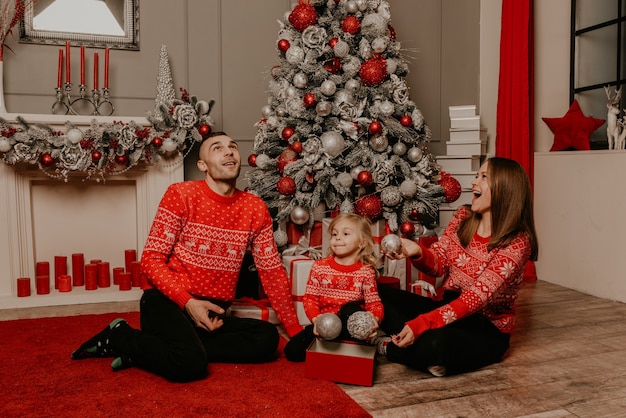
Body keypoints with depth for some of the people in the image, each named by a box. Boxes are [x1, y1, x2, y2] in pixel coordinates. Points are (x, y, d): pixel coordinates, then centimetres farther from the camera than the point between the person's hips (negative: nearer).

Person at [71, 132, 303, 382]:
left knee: (267, 338, -19)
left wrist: (296, 332, 2)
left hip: (214, 313, 6)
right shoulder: (181, 194, -7)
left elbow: (272, 272, 6)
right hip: (166, 302, -6)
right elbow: (151, 260, -8)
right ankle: (120, 336, -1)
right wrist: (188, 302, -22)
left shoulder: (256, 208, 3)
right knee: (190, 362, -32)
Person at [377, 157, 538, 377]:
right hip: (448, 308, 6)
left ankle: (390, 347, -8)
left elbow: (476, 298, -28)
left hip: (487, 328, -6)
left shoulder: (516, 243, -20)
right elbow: (439, 264, 0)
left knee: (436, 343, -37)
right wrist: (417, 252, -24)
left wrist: (421, 324, -36)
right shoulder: (464, 216, -1)